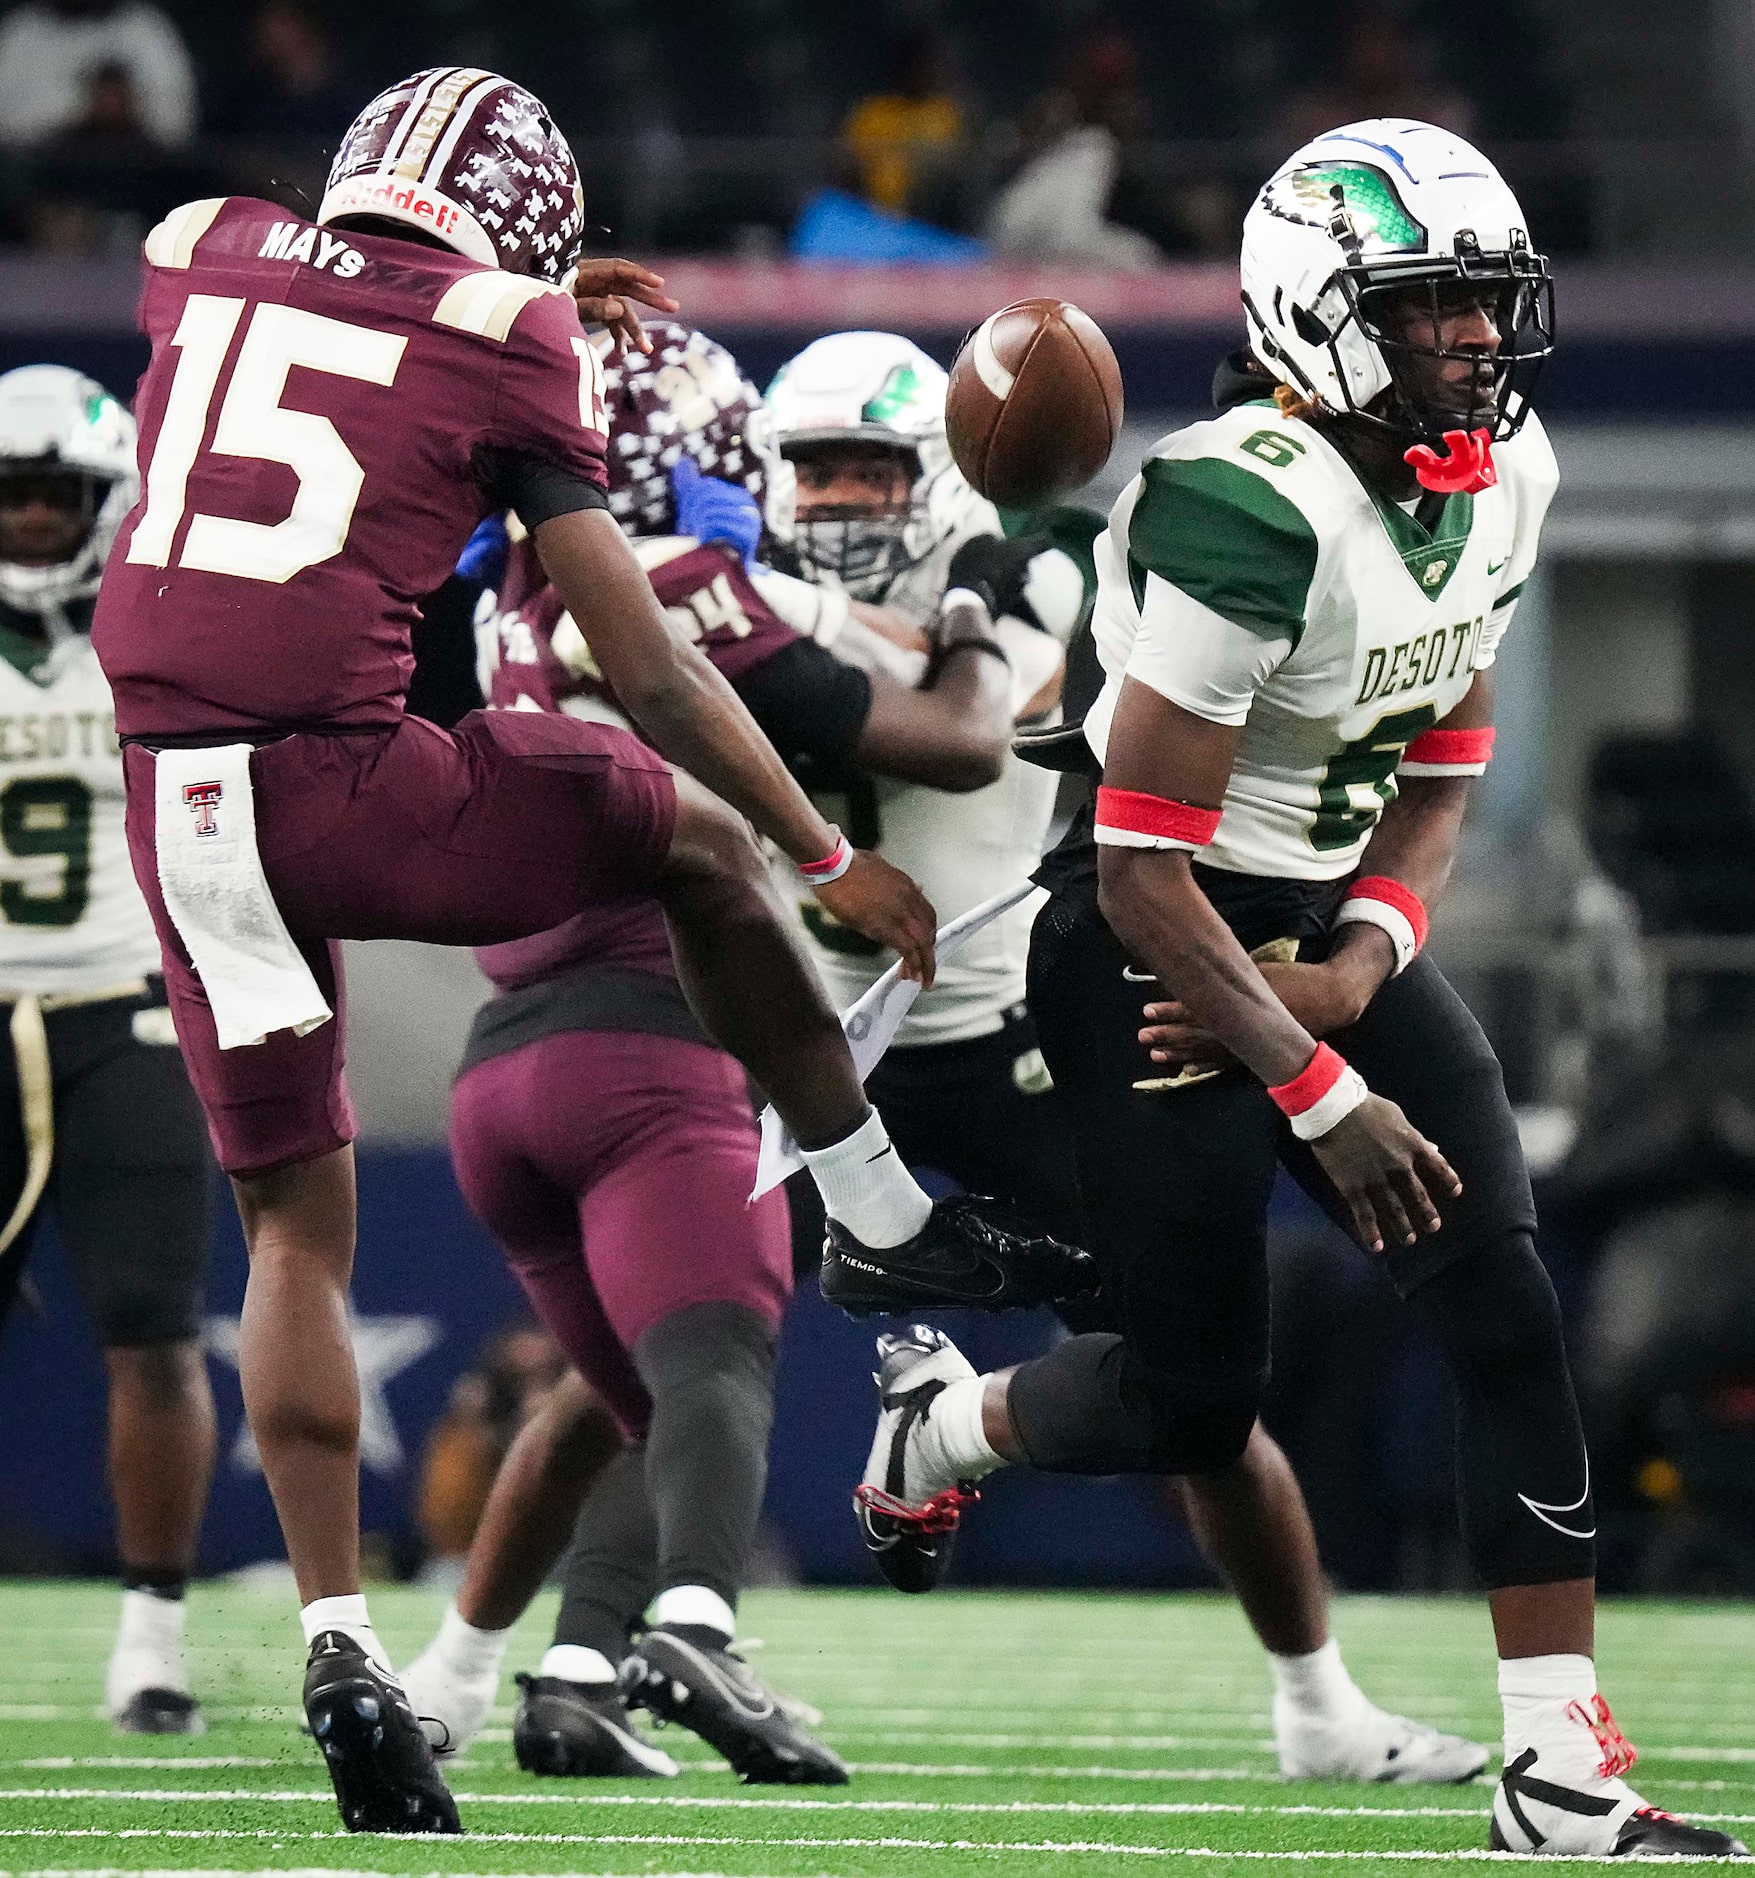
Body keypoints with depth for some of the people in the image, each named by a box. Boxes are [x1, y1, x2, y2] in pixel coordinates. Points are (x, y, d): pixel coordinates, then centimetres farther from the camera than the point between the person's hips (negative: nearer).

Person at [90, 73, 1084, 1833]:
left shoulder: (200, 258, 12)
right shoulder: (501, 345, 1)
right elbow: (643, 659, 2)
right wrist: (830, 858, 9)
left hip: (180, 811, 4)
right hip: (343, 779, -4)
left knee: (295, 1226, 14)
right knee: (694, 832, 21)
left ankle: (335, 1641, 6)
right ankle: (881, 1213, 28)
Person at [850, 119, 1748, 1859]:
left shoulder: (1502, 476, -1)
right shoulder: (1250, 510, -27)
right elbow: (1143, 872, -24)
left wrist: (1365, 959, -8)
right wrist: (1322, 1096, -20)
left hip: (1326, 925, 7)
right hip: (1155, 946, -7)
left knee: (1507, 1310, -7)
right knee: (1193, 1402, -2)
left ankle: (1561, 1776, -6)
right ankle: (942, 1418, 33)